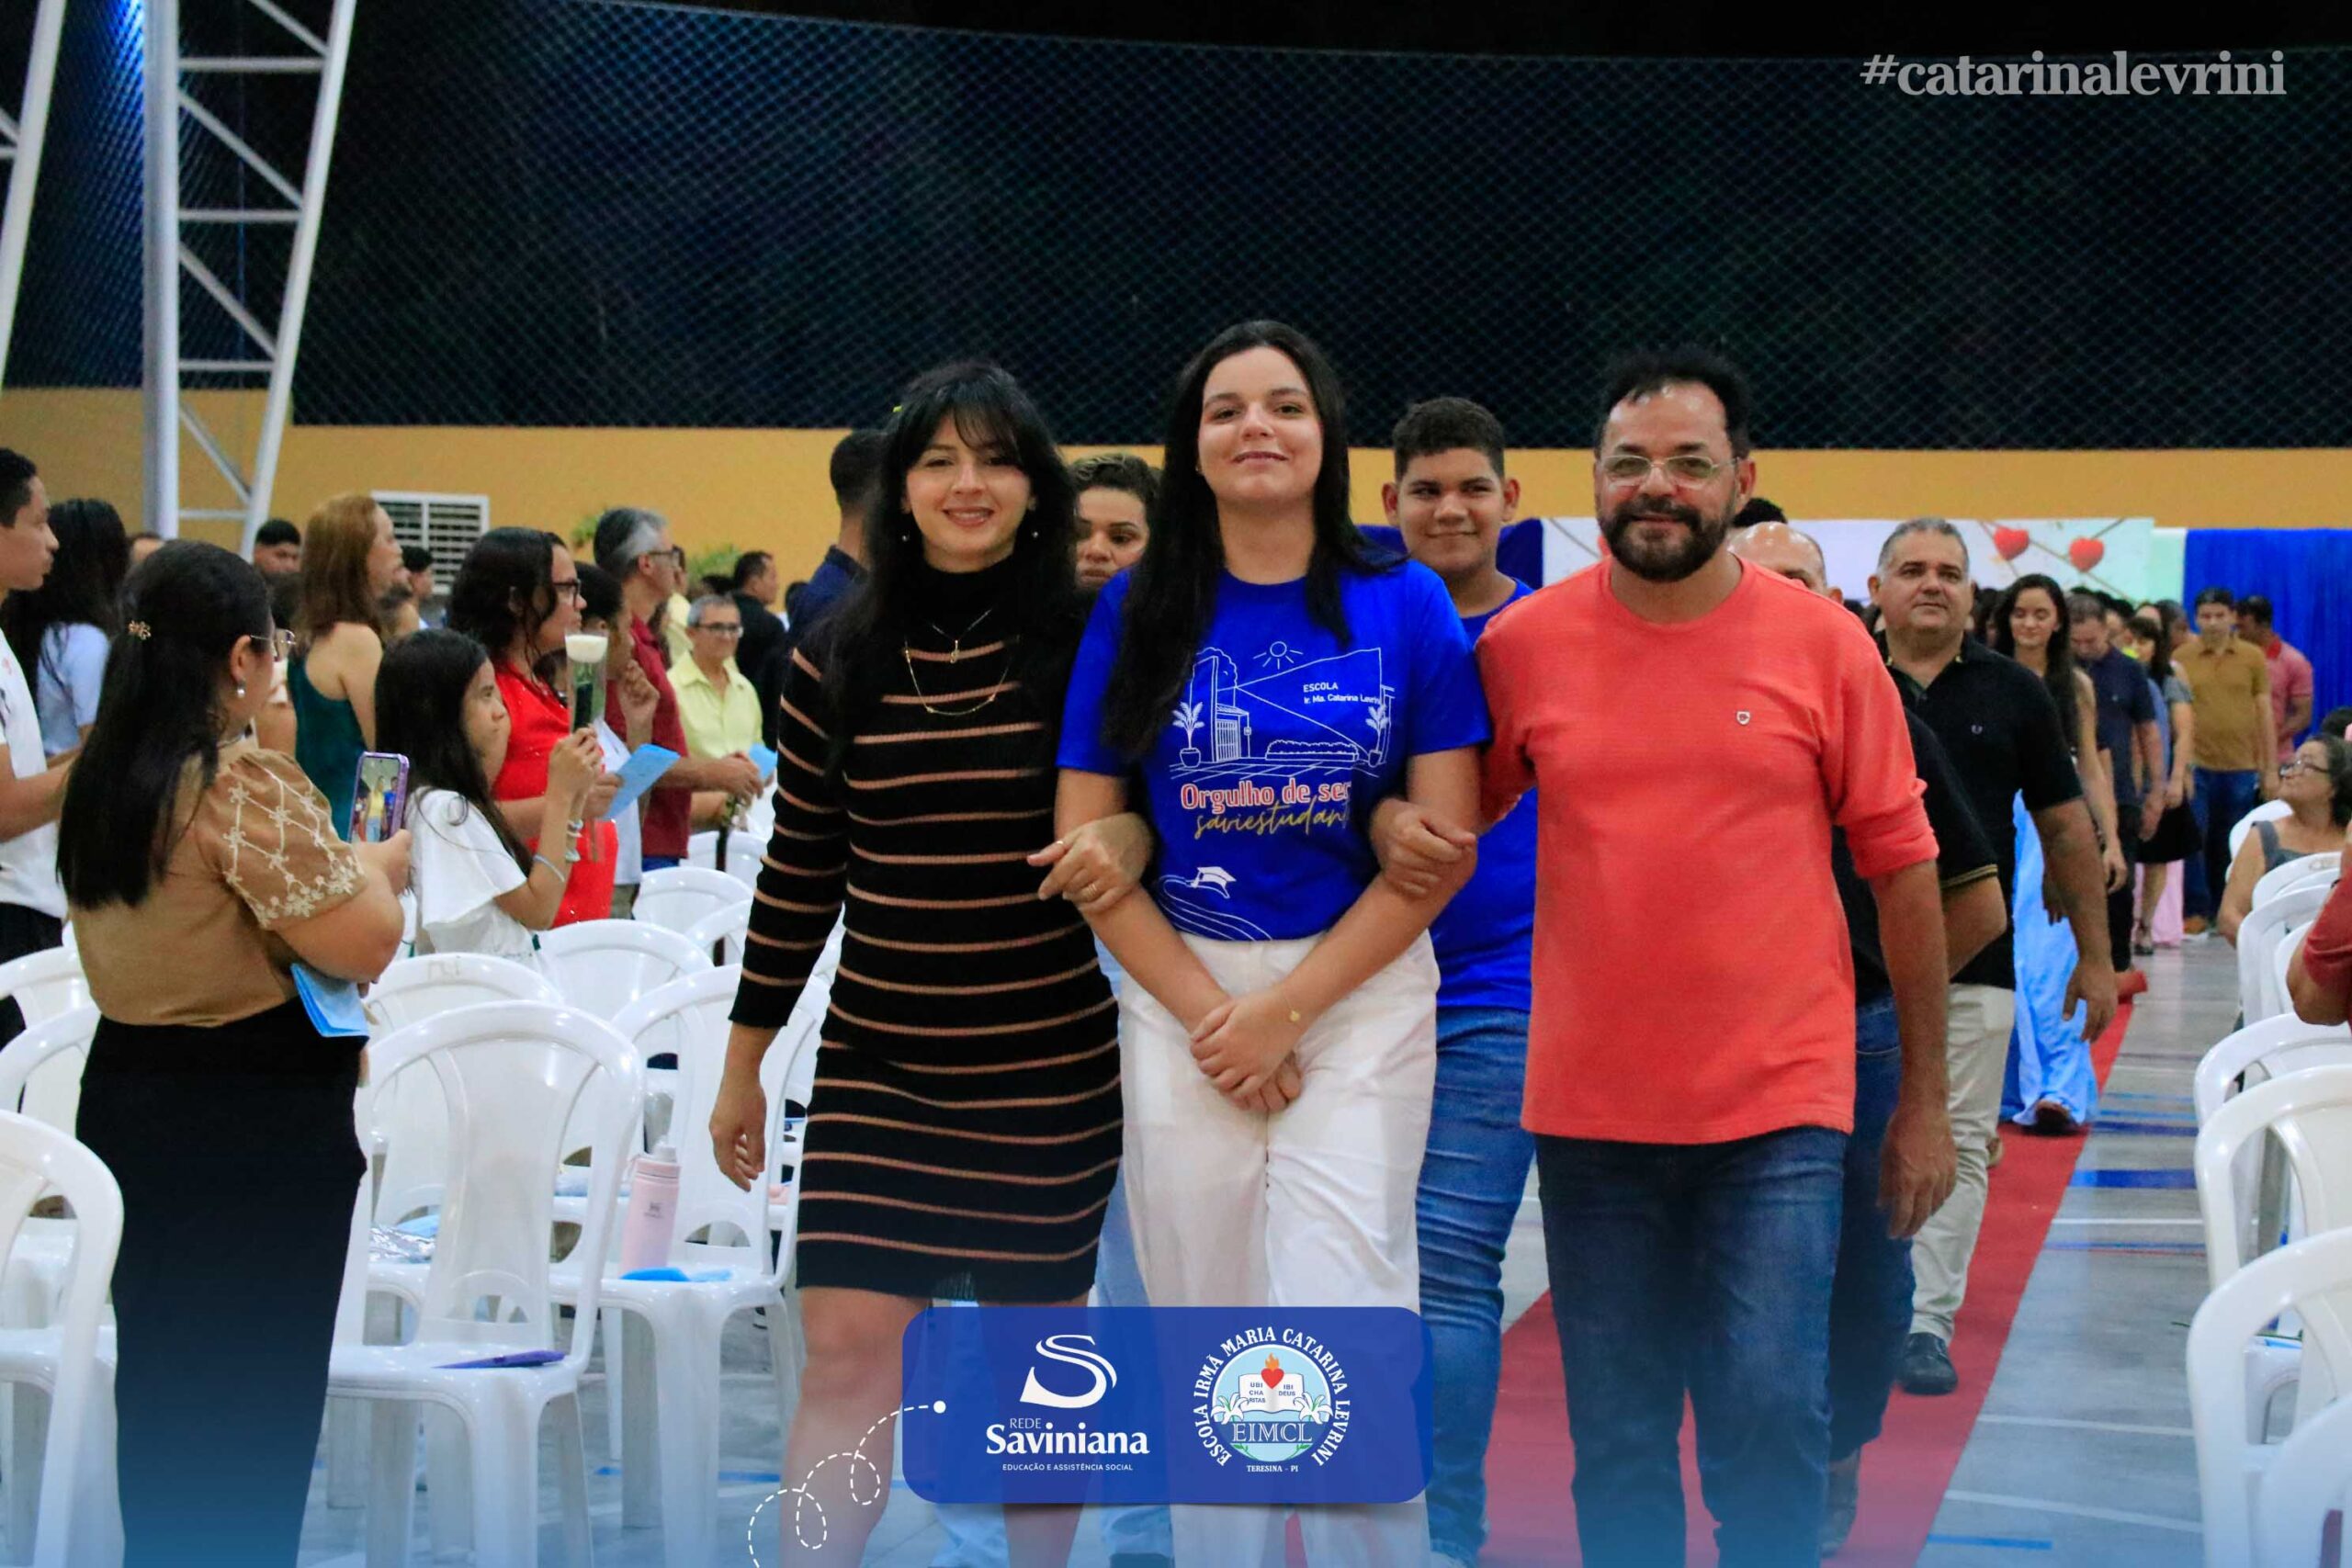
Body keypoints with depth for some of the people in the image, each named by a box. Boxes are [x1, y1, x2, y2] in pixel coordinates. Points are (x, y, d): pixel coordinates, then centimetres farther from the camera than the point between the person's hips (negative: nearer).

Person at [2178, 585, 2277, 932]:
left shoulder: (2252, 657, 5)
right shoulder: (2182, 658, 3)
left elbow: (2264, 714, 8)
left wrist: (2271, 769, 5)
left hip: (2241, 768, 1)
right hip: (2196, 766, -1)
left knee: (2232, 847, 6)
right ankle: (2197, 909, 4)